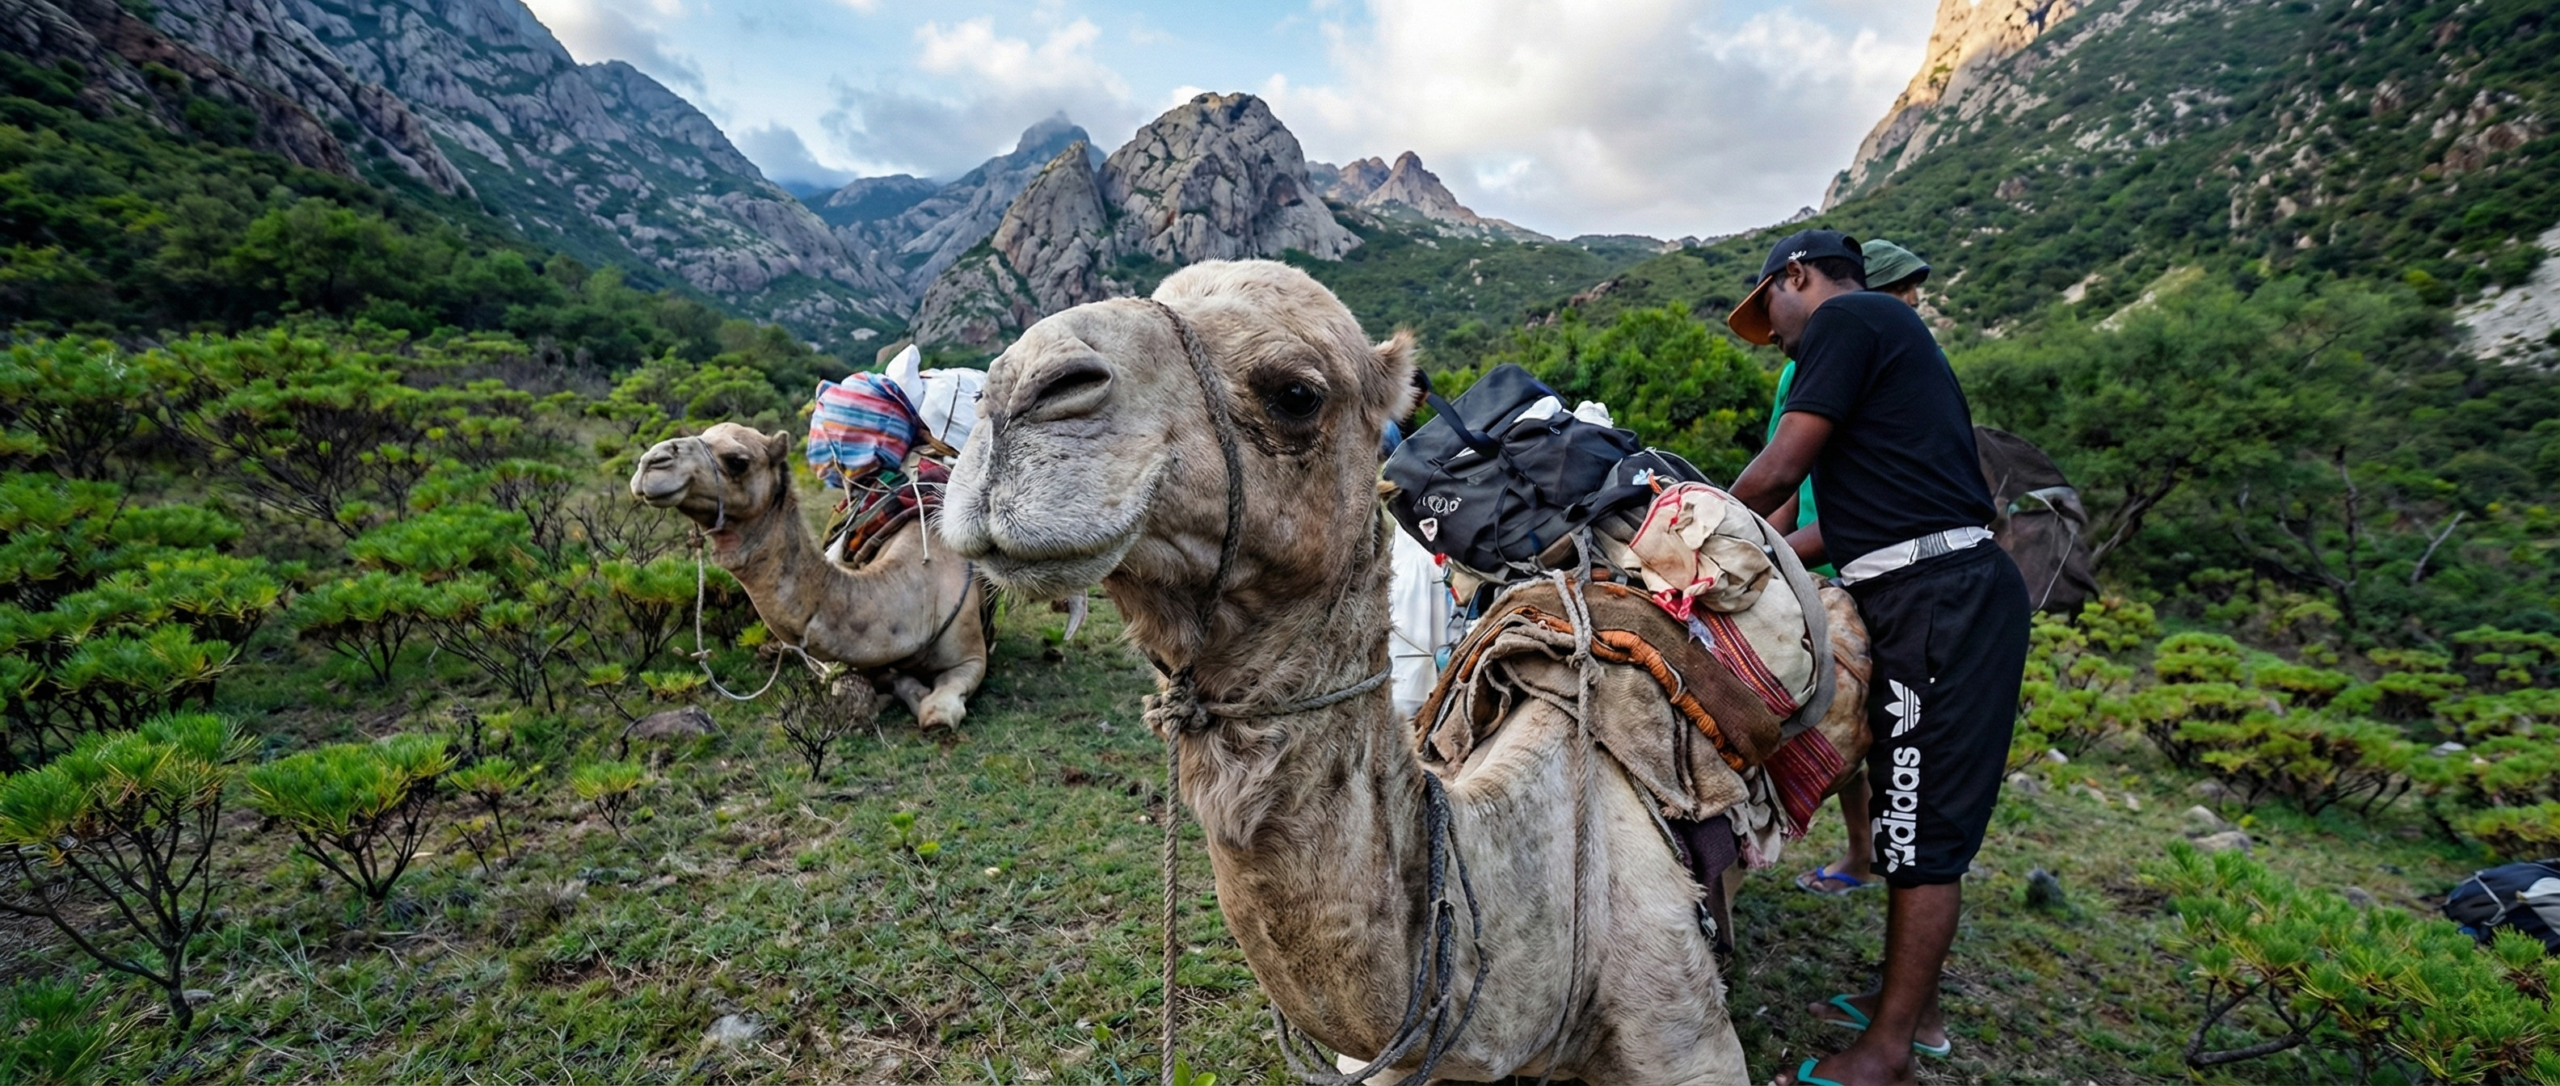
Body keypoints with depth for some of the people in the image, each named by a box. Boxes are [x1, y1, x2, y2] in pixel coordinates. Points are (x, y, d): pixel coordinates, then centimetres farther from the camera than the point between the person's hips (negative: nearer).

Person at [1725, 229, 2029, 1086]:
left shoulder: (1845, 316, -6)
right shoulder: (1889, 332, 23)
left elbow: (1778, 472, -13)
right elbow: (1860, 516, 19)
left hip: (1939, 601, -10)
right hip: (1936, 596, 10)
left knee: (1923, 827, -1)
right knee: (1910, 813, 17)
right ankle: (1910, 1004, 32)